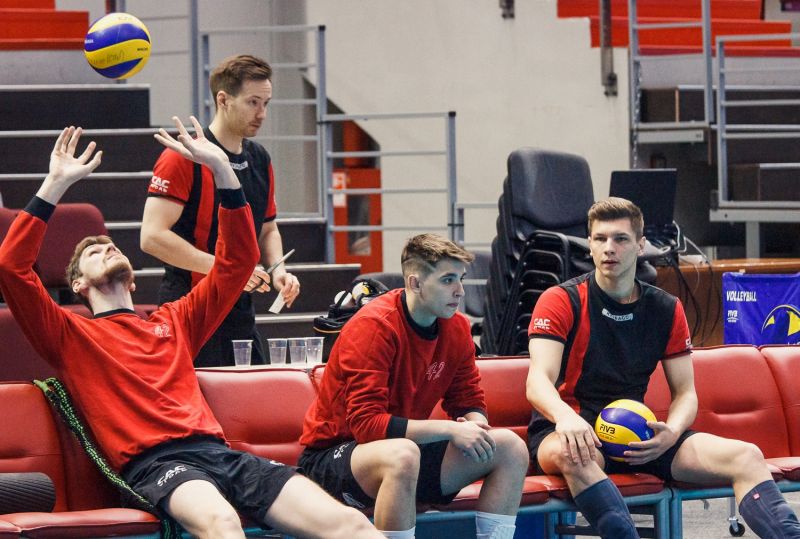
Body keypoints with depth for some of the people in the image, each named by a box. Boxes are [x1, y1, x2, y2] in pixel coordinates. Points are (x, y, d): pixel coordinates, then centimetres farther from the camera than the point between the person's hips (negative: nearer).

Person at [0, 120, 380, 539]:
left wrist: (221, 167, 22)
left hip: (218, 452, 5)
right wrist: (56, 185, 3)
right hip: (153, 462, -5)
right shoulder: (71, 336, 18)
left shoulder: (173, 321, 31)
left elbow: (238, 259, 31)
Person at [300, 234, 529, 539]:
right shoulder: (373, 327, -22)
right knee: (402, 455, -41)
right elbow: (366, 424, -28)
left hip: (408, 446, 8)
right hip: (333, 454, -8)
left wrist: (473, 424, -18)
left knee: (511, 448, -5)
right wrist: (449, 429, -30)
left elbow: (470, 403, 9)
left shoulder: (456, 327, 1)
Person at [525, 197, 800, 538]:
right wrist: (566, 417, -38)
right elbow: (538, 381, -14)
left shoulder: (667, 310, 12)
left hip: (638, 436, 4)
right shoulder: (561, 302, -1)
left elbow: (685, 392, 11)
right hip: (570, 430, -4)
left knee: (746, 457, -17)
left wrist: (671, 432, -14)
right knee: (573, 454, -43)